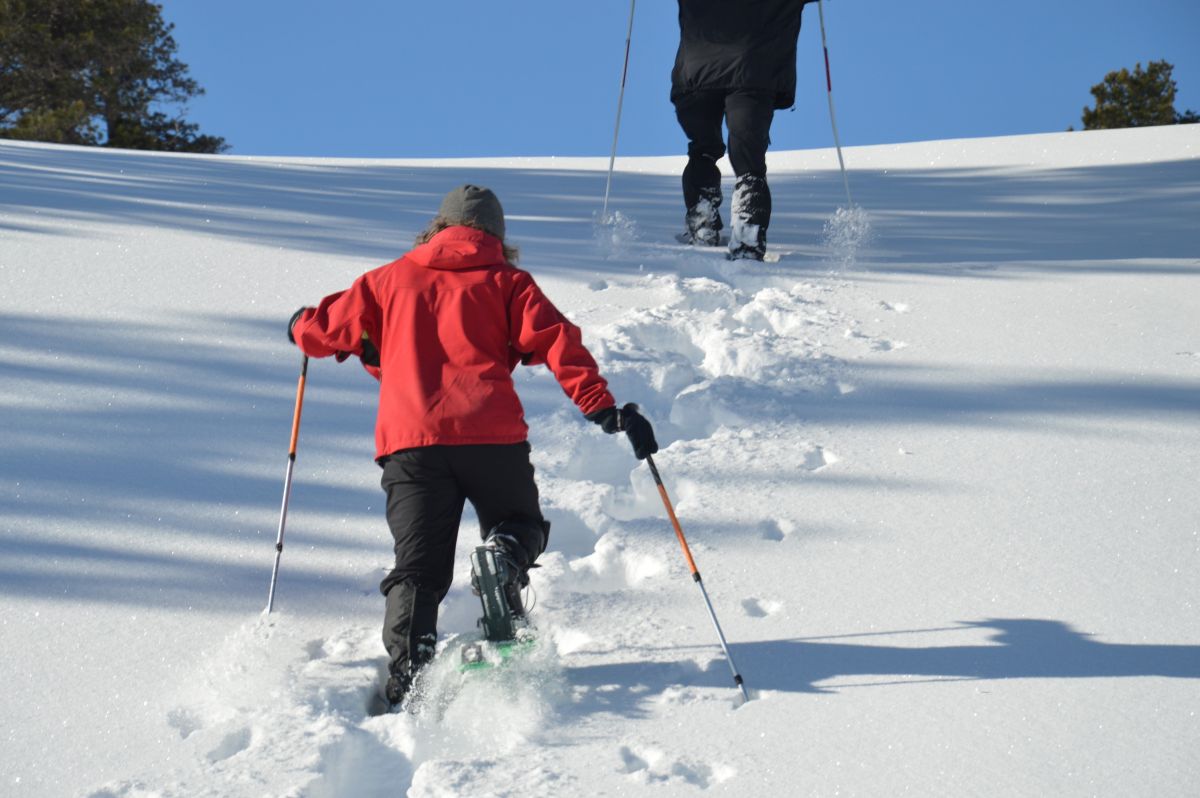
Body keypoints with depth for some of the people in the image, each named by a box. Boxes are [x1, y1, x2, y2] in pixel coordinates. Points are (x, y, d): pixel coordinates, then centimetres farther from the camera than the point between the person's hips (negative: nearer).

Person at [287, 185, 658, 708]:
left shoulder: (389, 280, 19)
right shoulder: (505, 281, 15)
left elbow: (323, 330, 22)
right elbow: (556, 342, 1)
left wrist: (301, 327, 46)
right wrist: (603, 409, -5)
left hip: (408, 440, 1)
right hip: (491, 436, -1)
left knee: (418, 568, 5)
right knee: (521, 526, 20)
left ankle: (407, 671, -16)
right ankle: (505, 556, -16)